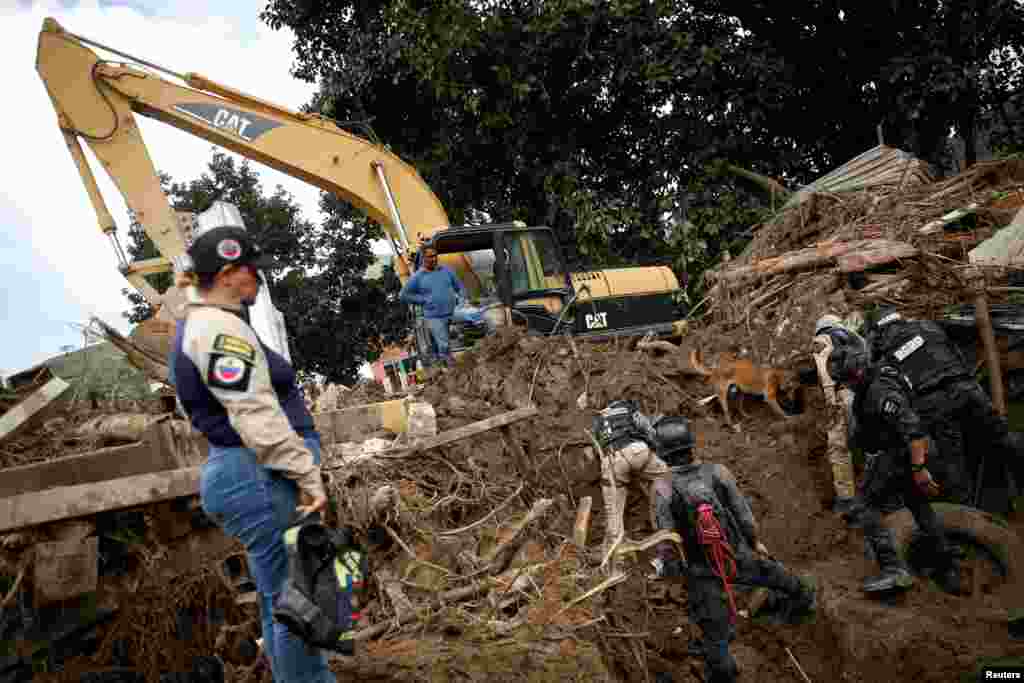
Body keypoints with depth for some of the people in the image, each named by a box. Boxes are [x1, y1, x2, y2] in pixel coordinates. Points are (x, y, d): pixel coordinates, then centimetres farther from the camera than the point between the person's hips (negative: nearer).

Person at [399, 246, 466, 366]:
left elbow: (459, 286, 19)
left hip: (454, 315, 4)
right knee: (443, 347, -8)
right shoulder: (417, 277, -1)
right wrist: (424, 300, -5)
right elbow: (404, 296, 2)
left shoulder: (446, 270, 9)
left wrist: (461, 299, 1)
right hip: (434, 318, -4)